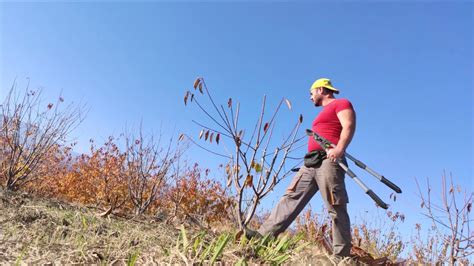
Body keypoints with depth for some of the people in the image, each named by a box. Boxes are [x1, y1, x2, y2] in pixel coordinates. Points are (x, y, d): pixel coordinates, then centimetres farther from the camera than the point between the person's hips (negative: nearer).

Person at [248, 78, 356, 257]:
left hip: (328, 160, -9)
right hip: (311, 162, 9)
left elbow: (349, 126, -13)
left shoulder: (341, 104, 4)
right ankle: (265, 234, -4)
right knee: (291, 197, 0)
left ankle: (342, 255, -6)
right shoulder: (324, 112, 33)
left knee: (336, 208, -10)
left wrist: (339, 149, -29)